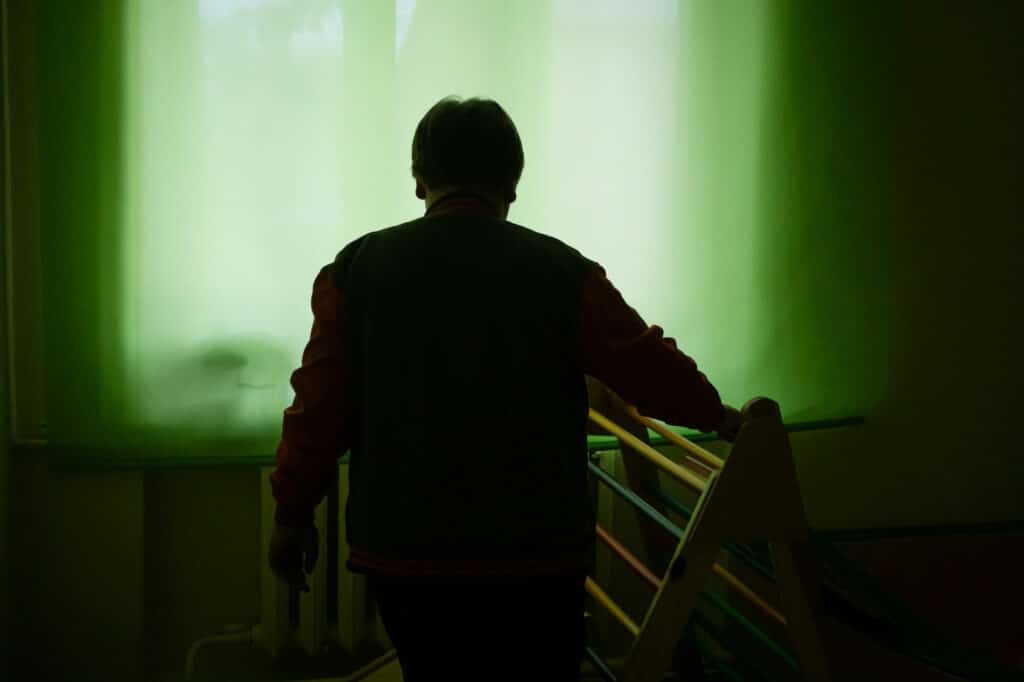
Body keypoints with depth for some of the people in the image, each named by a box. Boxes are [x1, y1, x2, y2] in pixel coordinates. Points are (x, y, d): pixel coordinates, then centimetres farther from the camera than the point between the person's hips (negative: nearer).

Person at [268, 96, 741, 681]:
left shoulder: (357, 270, -2)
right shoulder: (562, 273, -6)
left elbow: (319, 408, -2)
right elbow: (655, 371, -3)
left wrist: (293, 513, 11)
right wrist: (720, 414, 17)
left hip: (403, 553, 2)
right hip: (537, 557, -1)